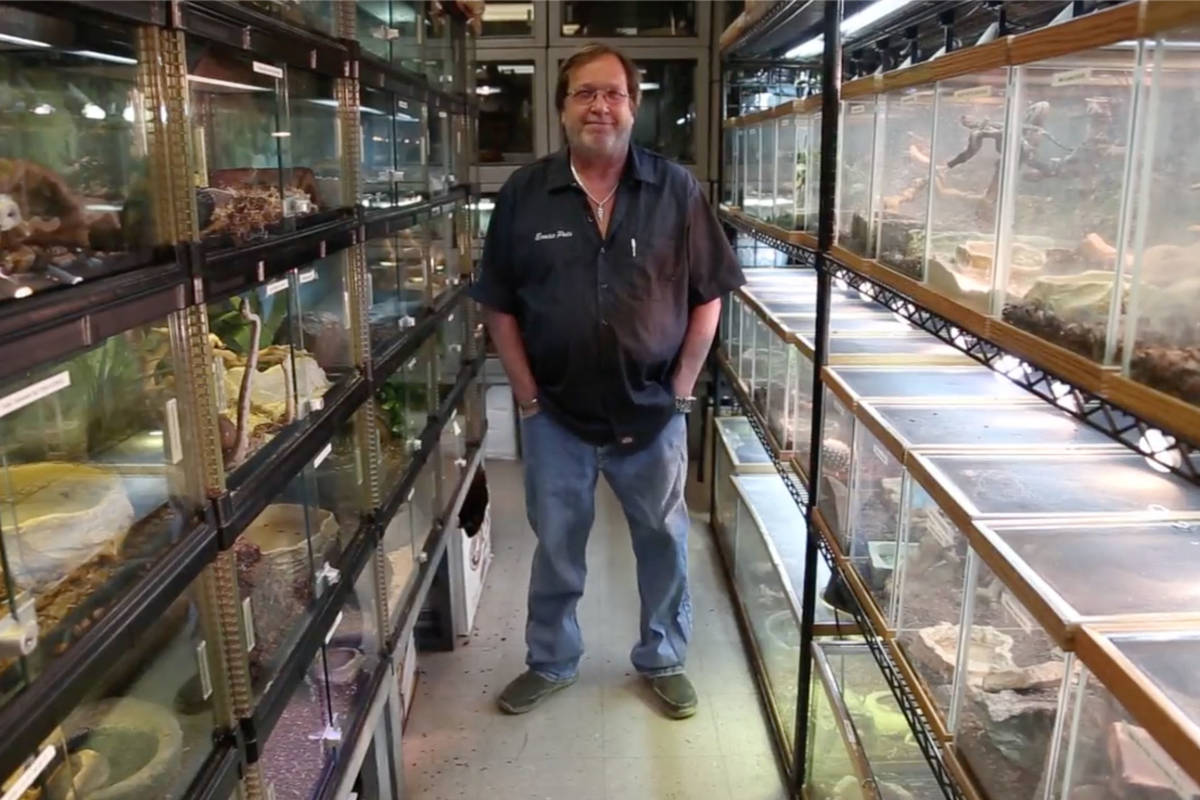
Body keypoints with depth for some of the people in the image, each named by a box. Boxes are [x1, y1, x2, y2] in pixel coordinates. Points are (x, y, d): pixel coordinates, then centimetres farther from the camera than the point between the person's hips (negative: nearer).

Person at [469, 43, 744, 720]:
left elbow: (708, 295, -1)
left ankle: (664, 659, 38)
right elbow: (499, 304, 0)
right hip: (556, 414, 1)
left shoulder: (677, 190, -5)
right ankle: (551, 663, 38)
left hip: (653, 411, 0)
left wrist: (682, 388, -5)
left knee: (665, 544, 15)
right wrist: (527, 395, -5)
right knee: (556, 549, 16)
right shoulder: (524, 194, -3)